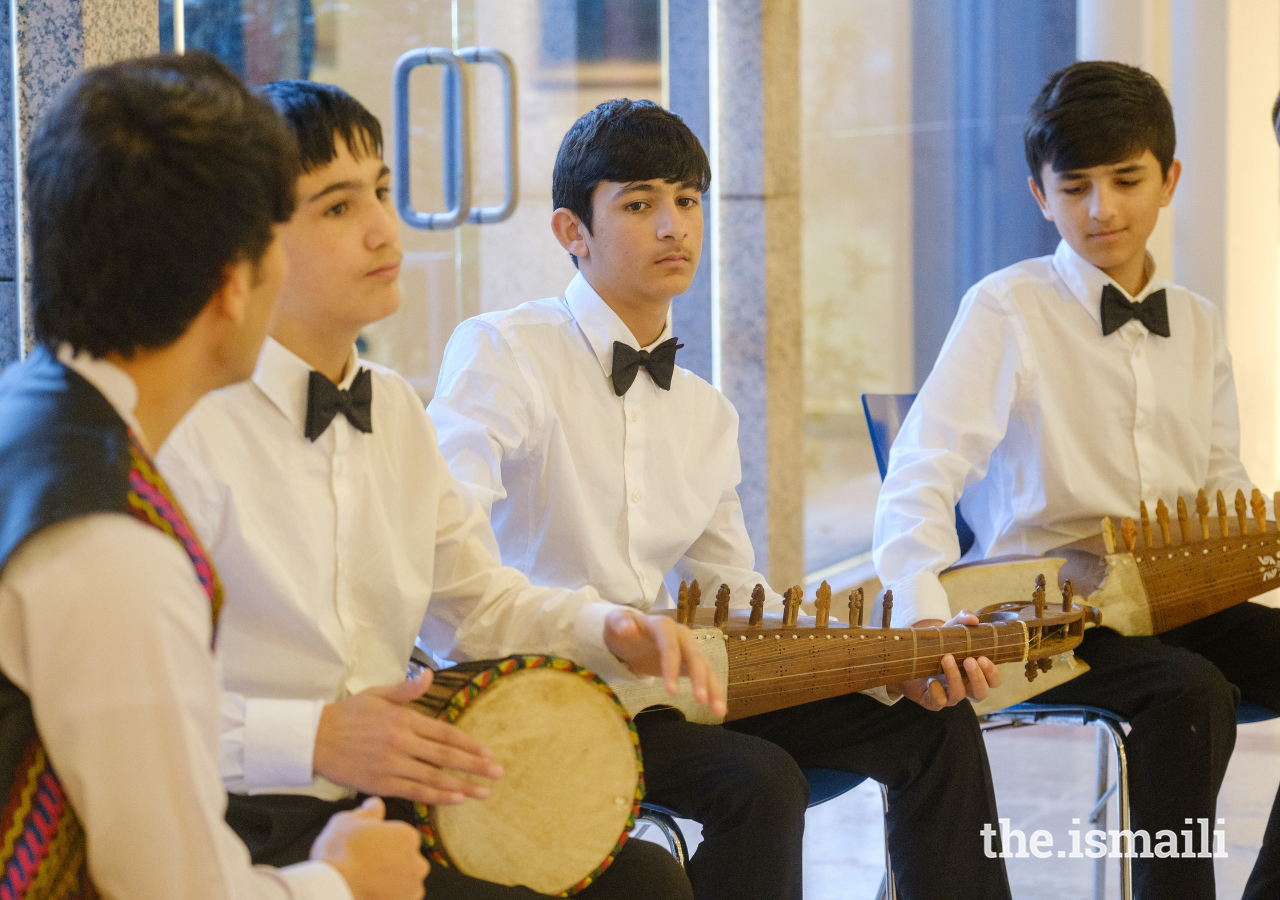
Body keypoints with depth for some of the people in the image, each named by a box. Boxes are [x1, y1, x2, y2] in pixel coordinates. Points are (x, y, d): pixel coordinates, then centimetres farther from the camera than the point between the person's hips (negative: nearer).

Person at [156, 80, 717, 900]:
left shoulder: (394, 410, 11)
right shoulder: (179, 423, -16)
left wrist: (610, 633, 4)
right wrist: (313, 738, -26)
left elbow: (476, 598, 23)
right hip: (243, 830, -8)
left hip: (393, 799, 8)